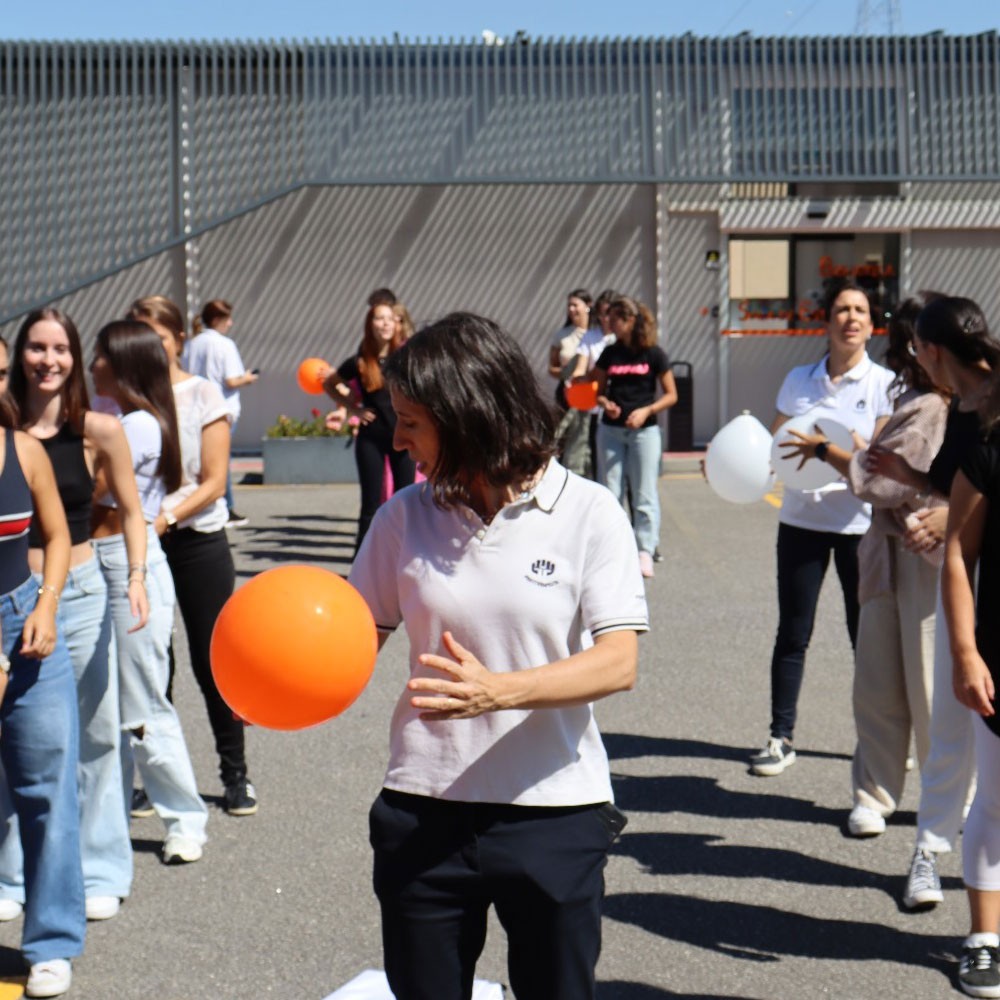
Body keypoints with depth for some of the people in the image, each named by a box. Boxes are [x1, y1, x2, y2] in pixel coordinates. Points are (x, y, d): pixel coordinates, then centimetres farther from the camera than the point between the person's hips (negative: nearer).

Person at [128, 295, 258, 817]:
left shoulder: (202, 395, -3)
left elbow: (213, 483, -6)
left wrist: (168, 517, -20)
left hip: (197, 542, -2)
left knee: (211, 660, 3)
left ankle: (235, 774, 16)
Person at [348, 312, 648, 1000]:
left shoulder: (589, 512, -7)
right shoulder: (405, 517, 4)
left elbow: (619, 662, -16)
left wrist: (500, 690, -31)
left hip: (554, 814, -2)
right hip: (423, 814, 3)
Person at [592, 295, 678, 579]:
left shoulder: (654, 354, -3)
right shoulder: (609, 353, 6)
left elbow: (671, 395, -1)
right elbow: (598, 391, 13)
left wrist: (646, 410, -16)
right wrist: (605, 404, -9)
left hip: (644, 431, -3)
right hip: (610, 430, 3)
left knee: (644, 494, 0)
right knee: (610, 493, 5)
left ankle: (645, 552, 4)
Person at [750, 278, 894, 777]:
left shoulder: (884, 384, -3)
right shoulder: (798, 380, 5)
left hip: (859, 524, -2)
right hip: (801, 521, 2)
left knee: (867, 636, 5)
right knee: (792, 633, 5)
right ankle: (781, 736, 14)